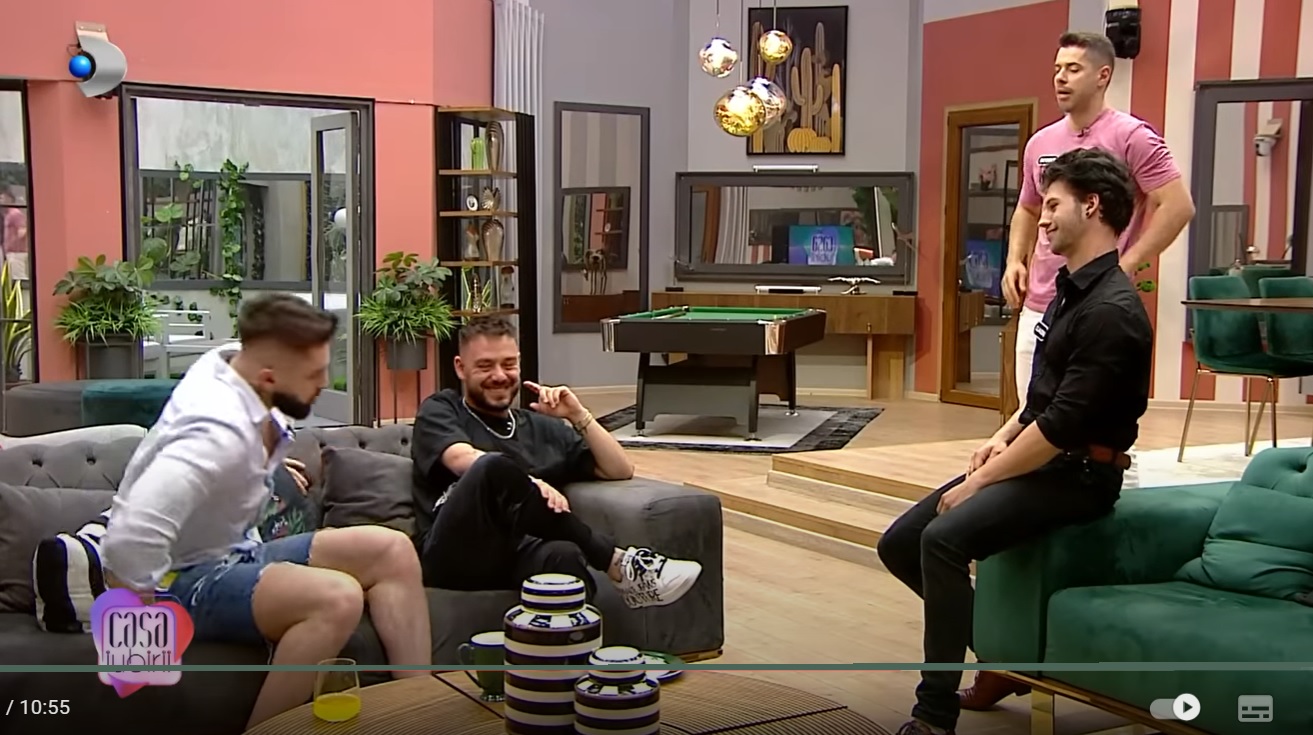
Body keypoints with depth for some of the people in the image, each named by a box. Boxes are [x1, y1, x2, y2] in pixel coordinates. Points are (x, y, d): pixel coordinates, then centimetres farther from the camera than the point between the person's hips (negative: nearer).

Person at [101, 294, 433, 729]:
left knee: (392, 551, -2)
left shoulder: (230, 361, -3)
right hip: (180, 578, -10)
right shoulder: (221, 432, -31)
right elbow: (131, 539, -42)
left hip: (230, 553, 10)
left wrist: (263, 462, 23)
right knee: (337, 598, -34)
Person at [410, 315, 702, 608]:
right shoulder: (440, 409, 17)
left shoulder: (543, 427, 28)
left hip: (516, 555, 3)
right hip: (452, 553, -3)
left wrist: (578, 416, 9)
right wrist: (528, 482, -25)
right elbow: (462, 459, -8)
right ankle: (619, 564, -27)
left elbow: (621, 471, 22)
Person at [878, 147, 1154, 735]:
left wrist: (978, 482, -17)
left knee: (944, 538, -31)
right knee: (899, 544, 3)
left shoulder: (1112, 310, -19)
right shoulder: (1071, 289, 12)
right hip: (1033, 458, 10)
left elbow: (1064, 424, -23)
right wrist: (1002, 438, 4)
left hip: (1077, 474, -10)